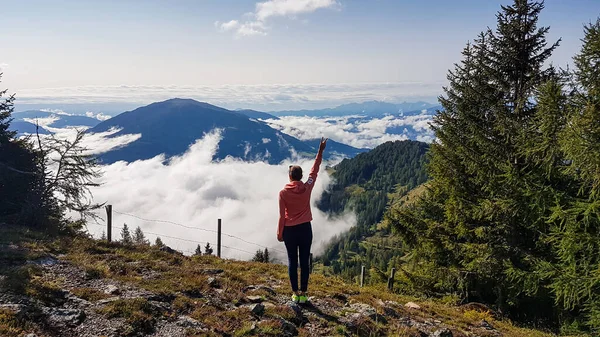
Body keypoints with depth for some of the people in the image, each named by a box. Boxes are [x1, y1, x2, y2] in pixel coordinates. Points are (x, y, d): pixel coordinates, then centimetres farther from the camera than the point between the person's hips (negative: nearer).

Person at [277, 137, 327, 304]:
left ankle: (295, 294, 13)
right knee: (304, 262, 6)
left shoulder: (283, 193, -10)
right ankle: (303, 294, 10)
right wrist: (320, 151, 12)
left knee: (292, 262, 8)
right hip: (305, 229, 1)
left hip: (290, 230, -1)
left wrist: (279, 233, 3)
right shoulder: (307, 188, -7)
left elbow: (282, 216, -7)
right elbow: (314, 170, 5)